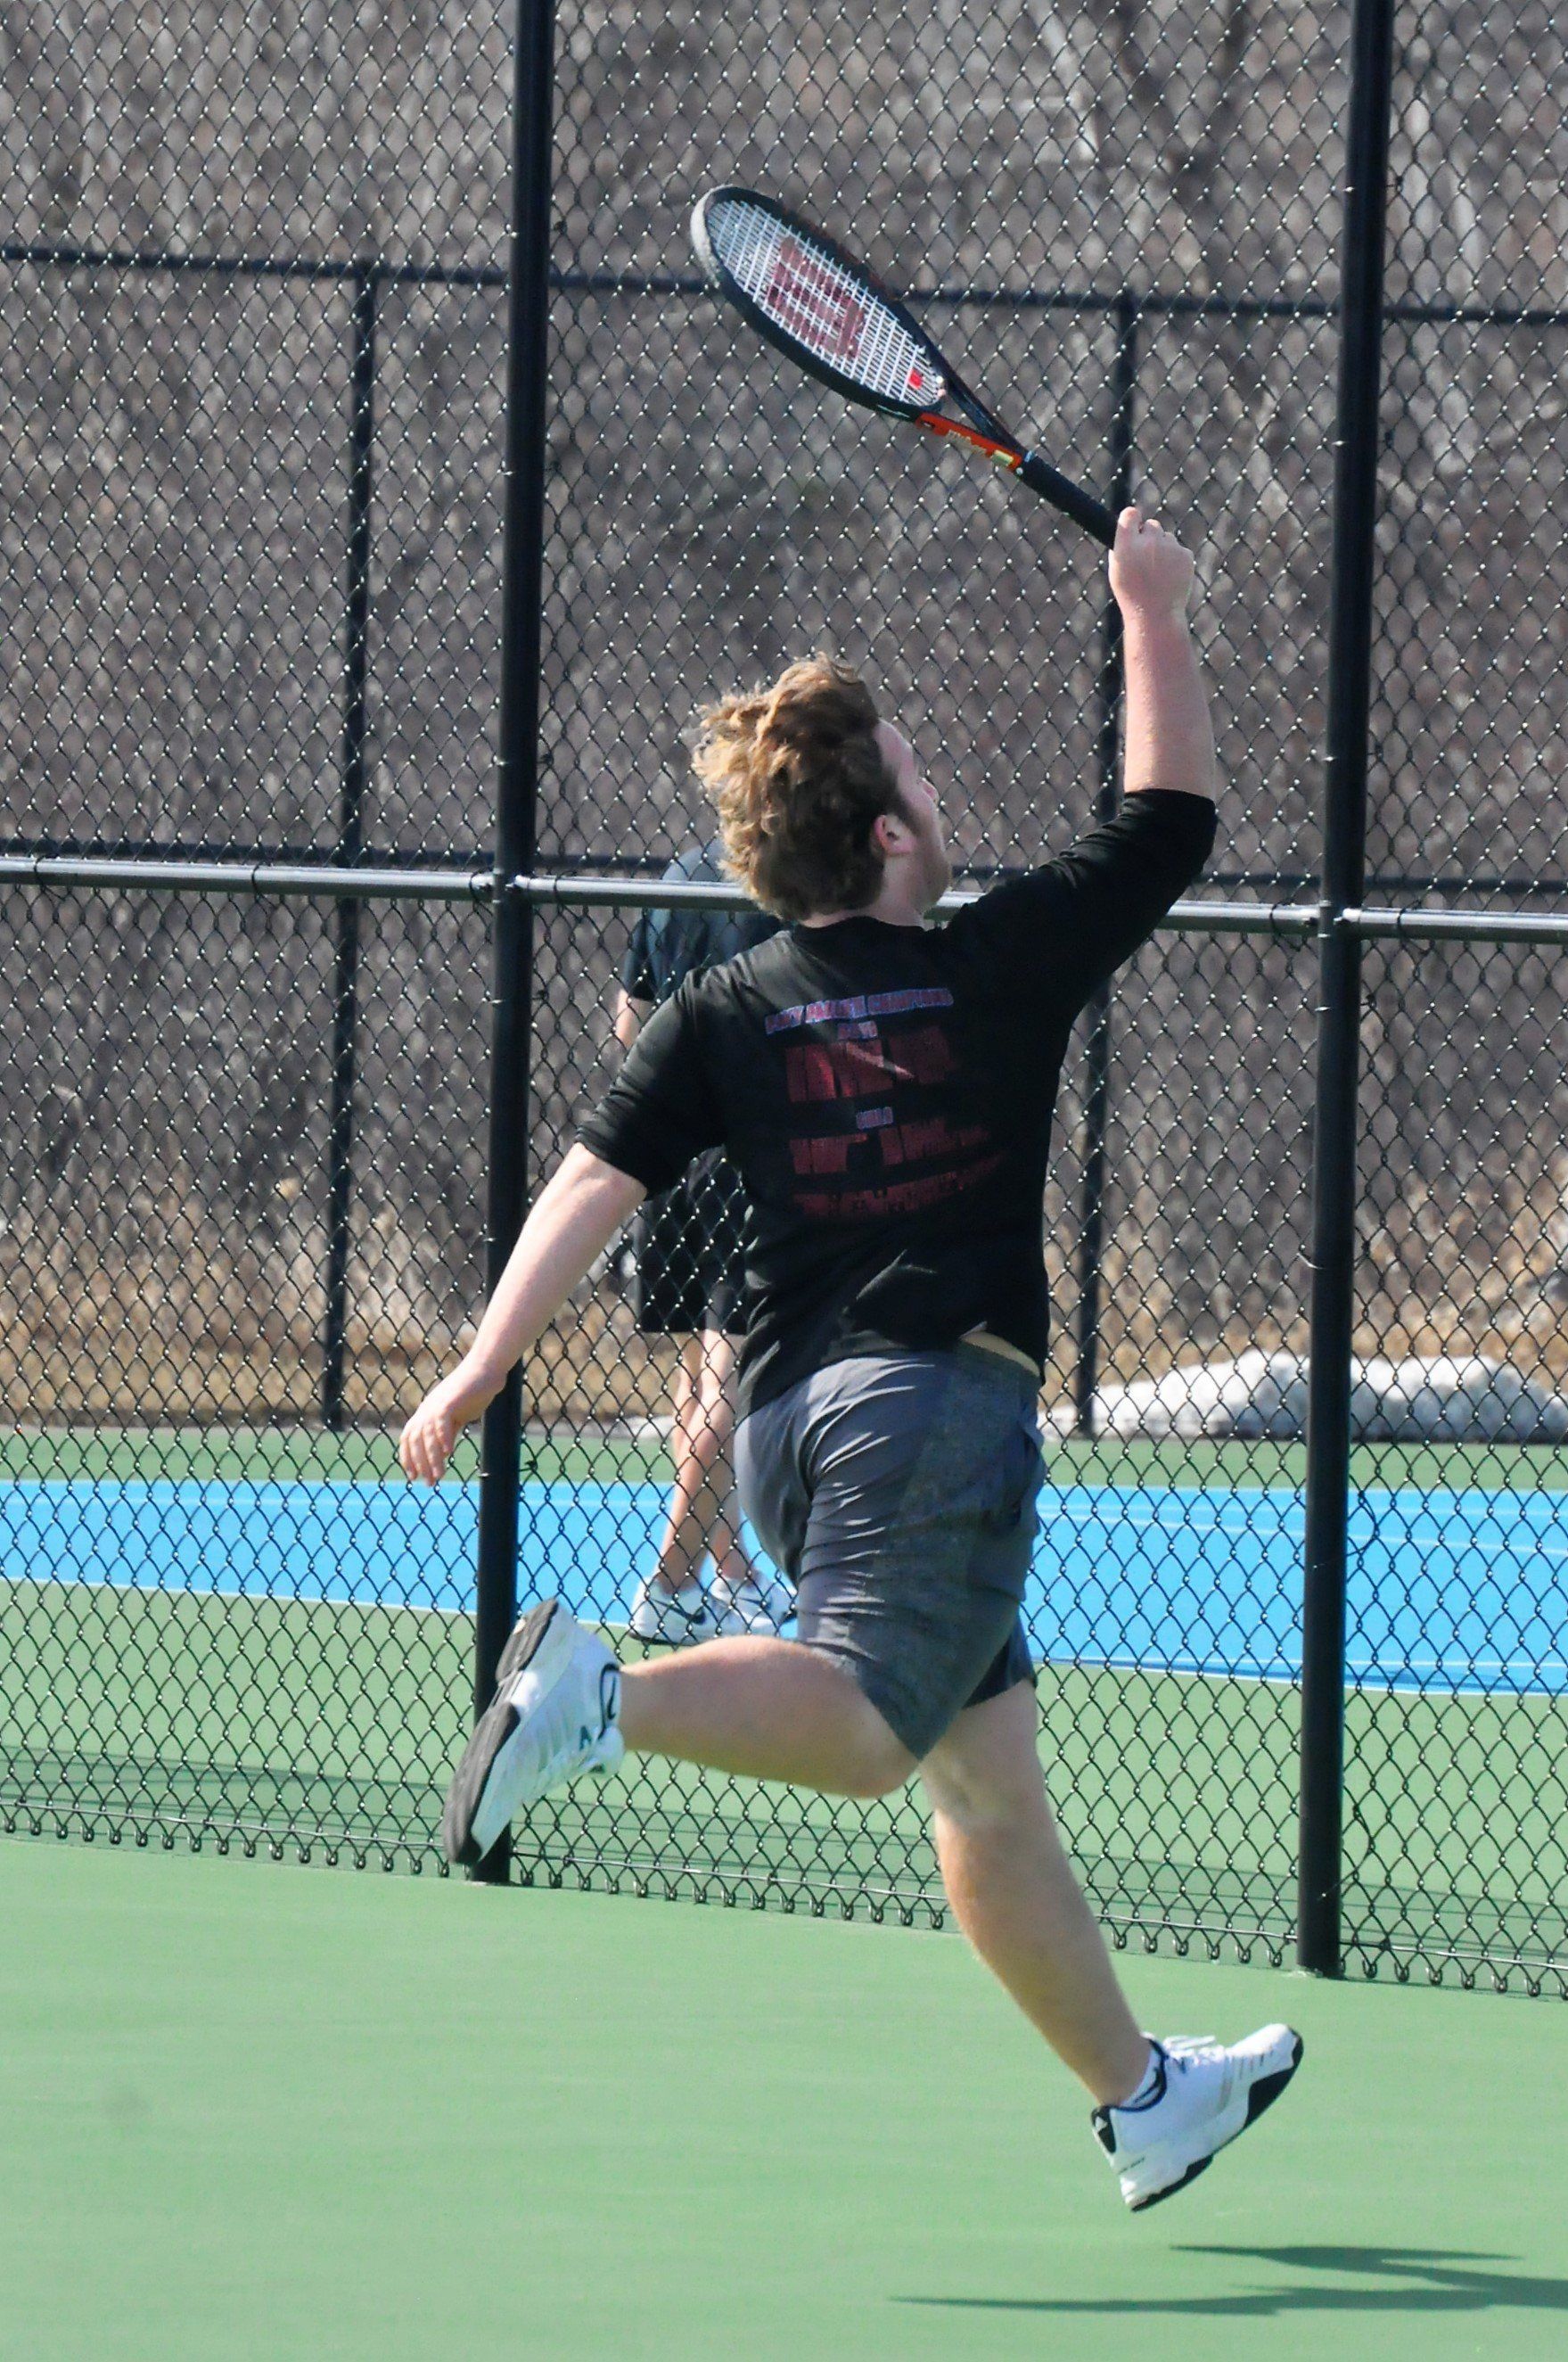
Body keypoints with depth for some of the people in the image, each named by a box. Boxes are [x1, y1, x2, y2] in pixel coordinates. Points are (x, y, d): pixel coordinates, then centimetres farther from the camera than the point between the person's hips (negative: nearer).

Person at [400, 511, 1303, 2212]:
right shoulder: (1002, 968, -1)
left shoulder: (723, 1016, 6)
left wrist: (480, 1371, -3)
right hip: (944, 1400, -6)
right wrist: (1155, 619, 19)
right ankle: (606, 1696, -42)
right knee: (863, 1726, -18)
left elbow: (592, 1185, -3)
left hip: (791, 1415, 6)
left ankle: (1140, 2099, 19)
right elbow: (1172, 815, 10)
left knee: (989, 1779, 12)